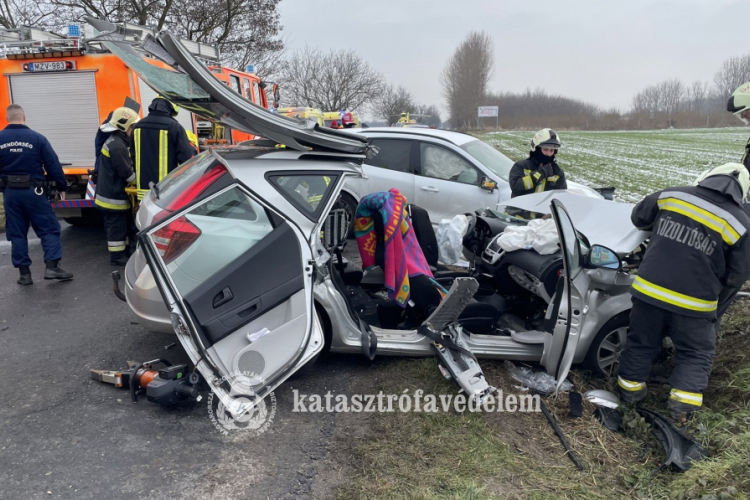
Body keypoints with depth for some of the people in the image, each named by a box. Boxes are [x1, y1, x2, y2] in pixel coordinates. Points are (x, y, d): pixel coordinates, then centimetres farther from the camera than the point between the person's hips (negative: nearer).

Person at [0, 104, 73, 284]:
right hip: (33, 191, -3)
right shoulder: (37, 138, -7)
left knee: (16, 233, 10)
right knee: (49, 229, 5)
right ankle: (52, 267, -3)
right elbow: (53, 165, -6)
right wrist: (62, 187, 4)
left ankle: (24, 273, 12)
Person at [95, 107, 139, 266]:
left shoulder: (115, 141, 12)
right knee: (117, 227, -2)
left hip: (111, 193, 11)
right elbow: (127, 173, -23)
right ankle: (117, 256, 7)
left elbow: (126, 167, 17)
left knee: (122, 225, 19)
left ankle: (124, 251, 29)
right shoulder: (118, 146, -22)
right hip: (114, 195, -11)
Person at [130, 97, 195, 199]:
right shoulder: (173, 126, -11)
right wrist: (192, 150, 9)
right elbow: (186, 157, -14)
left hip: (144, 187, 6)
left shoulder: (138, 126, 10)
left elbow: (133, 156, 19)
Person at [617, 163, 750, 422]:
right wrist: (716, 312, 13)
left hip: (648, 290, 2)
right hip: (694, 303, -2)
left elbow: (638, 218, 17)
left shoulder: (670, 195, -2)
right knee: (696, 353, 19)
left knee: (641, 343, 21)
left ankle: (630, 387, 34)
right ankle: (683, 401, 9)